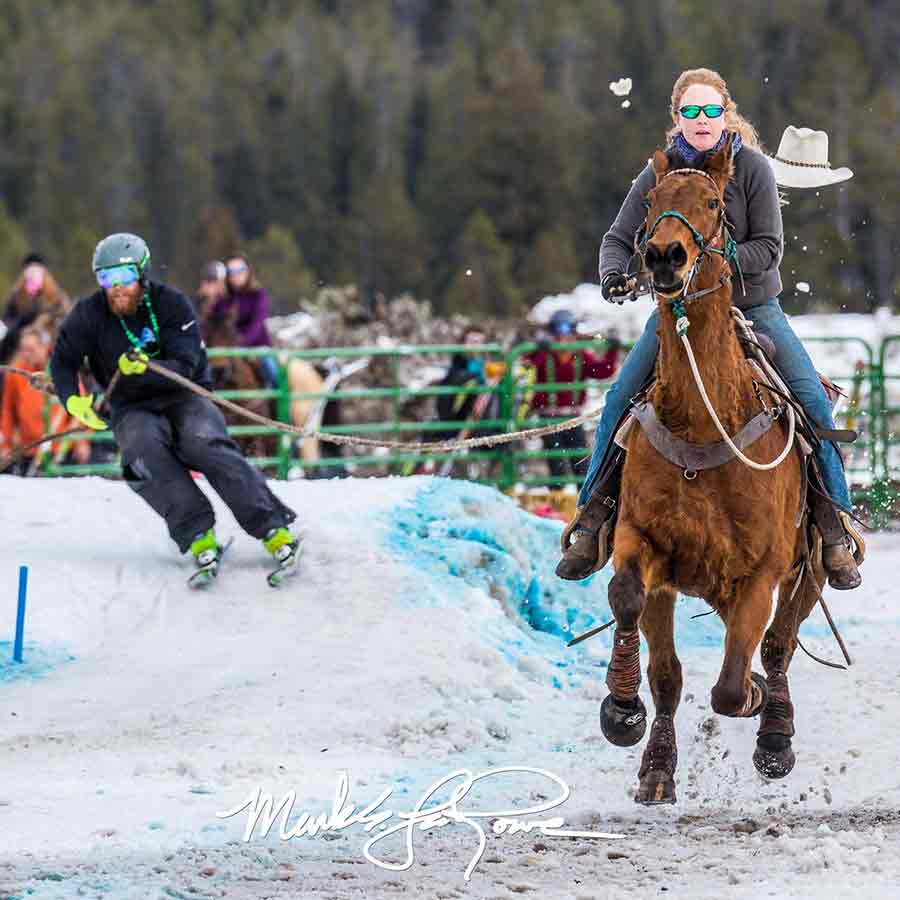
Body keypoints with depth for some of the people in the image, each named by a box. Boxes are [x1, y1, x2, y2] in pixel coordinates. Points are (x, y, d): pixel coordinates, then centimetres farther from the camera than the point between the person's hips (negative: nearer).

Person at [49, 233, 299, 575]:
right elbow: (63, 361, 4)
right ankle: (197, 535, -36)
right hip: (133, 409, 1)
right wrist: (73, 400, -15)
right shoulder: (90, 315, -5)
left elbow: (183, 369, -18)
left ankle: (273, 529, -30)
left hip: (185, 396, -1)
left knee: (205, 444, -31)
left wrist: (144, 367, -38)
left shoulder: (172, 304, -11)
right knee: (144, 447, -33)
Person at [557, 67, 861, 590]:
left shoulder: (751, 168, -9)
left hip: (754, 306, -1)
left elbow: (769, 247, -13)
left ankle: (835, 531, -7)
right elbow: (619, 239, 0)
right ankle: (593, 518, -2)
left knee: (812, 399, -17)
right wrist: (614, 274, -22)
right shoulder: (659, 174, -3)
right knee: (621, 399, -15)